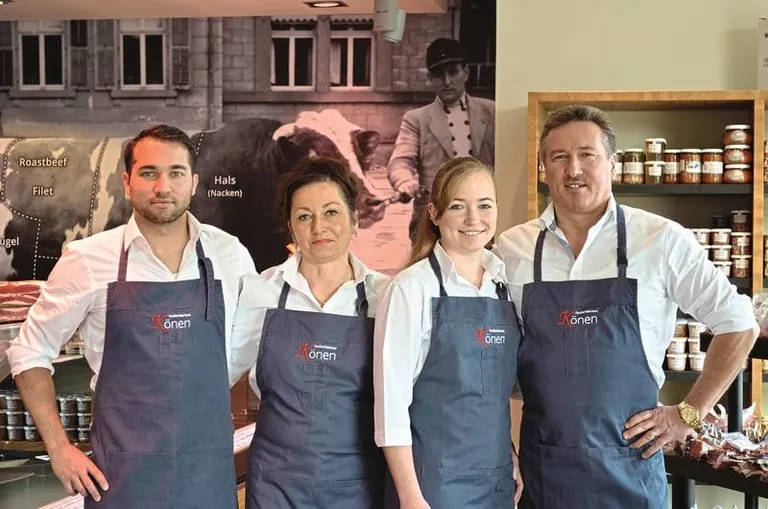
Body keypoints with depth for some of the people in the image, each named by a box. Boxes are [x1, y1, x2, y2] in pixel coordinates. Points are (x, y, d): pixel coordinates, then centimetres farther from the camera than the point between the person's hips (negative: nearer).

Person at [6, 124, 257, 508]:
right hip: (121, 475, -1)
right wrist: (59, 449, -1)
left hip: (210, 473, 2)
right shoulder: (88, 260, -5)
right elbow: (30, 351, 5)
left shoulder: (230, 256, 1)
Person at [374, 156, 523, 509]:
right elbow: (391, 395, -13)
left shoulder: (504, 284, 5)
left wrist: (512, 460, 10)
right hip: (433, 480, -5)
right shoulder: (412, 287, -11)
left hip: (498, 479, 5)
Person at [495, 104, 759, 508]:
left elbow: (738, 324, 2)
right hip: (541, 465, 2)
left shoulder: (661, 240, -6)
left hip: (627, 464, -2)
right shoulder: (511, 247, 1)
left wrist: (690, 412, -1)